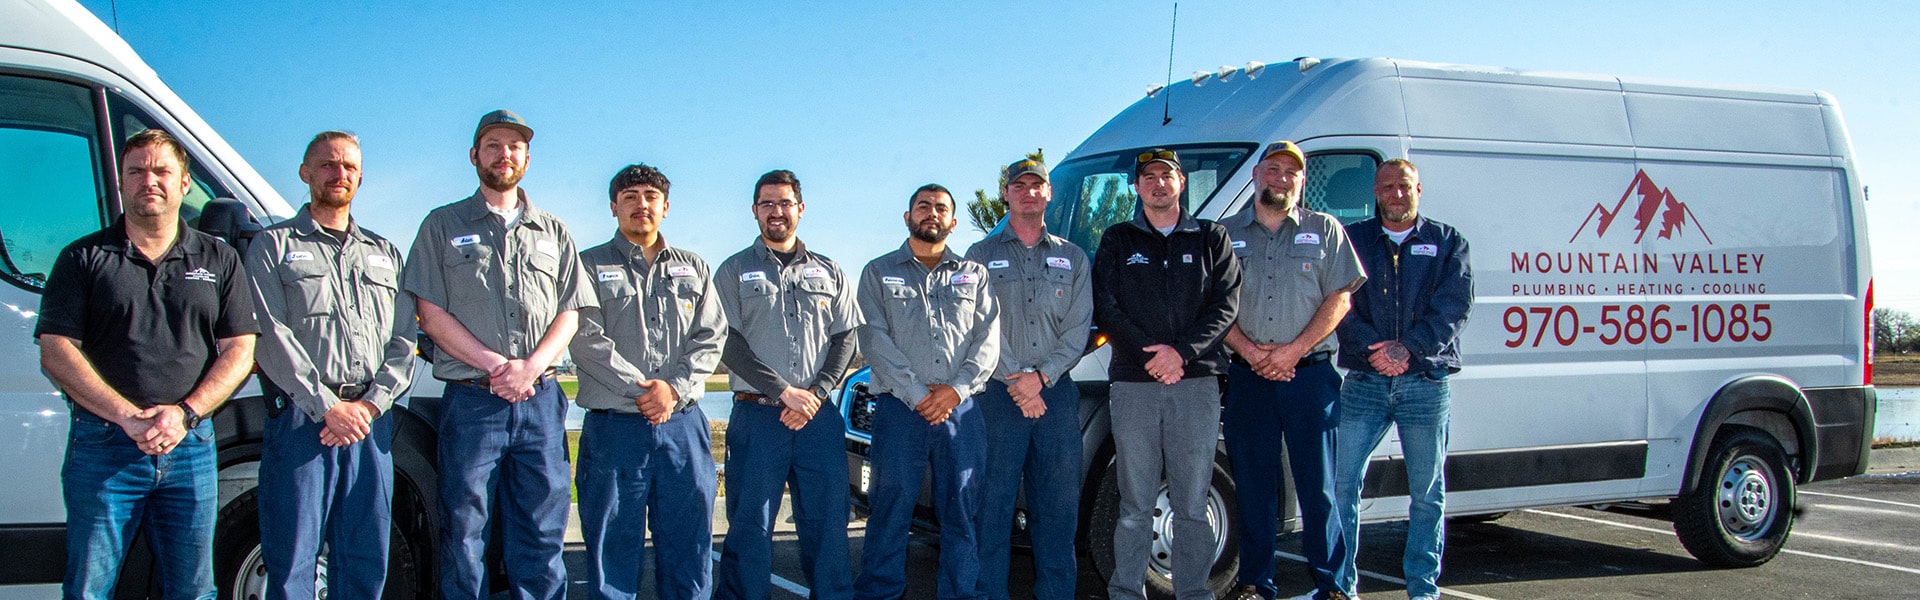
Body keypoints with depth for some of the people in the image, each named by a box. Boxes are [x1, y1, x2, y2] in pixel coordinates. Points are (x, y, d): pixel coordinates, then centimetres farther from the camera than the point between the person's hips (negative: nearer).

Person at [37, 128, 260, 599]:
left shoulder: (219, 260, 11)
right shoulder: (84, 257, 7)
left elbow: (239, 353, 5)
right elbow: (56, 351, -2)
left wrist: (185, 414, -11)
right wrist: (128, 416, -14)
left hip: (192, 447, 1)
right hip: (102, 448, -1)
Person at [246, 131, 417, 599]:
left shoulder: (385, 254, 21)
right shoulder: (274, 246, 9)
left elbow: (403, 340, 10)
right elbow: (272, 337, -5)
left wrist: (370, 405, -7)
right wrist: (328, 407, -14)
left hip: (371, 422, 3)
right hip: (300, 420, -3)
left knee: (366, 562, 5)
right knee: (292, 561, -3)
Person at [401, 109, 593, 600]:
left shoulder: (553, 233, 17)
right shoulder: (443, 226, 9)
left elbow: (569, 314, 10)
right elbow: (432, 314, 0)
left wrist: (529, 367, -8)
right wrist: (495, 365, -11)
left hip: (541, 399, 2)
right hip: (471, 400, -2)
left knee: (542, 535, 3)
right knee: (463, 531, -1)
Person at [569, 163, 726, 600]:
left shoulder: (694, 269, 16)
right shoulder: (590, 266, 6)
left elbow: (710, 338, 6)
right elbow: (587, 341, -6)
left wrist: (675, 388, -10)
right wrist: (641, 390, -14)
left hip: (683, 425, 3)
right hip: (614, 428, -3)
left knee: (690, 544, 5)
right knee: (613, 550, 1)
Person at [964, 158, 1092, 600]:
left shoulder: (1073, 258, 15)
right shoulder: (981, 256, 10)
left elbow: (1079, 327, 5)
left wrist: (1041, 377, -9)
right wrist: (1014, 379, -11)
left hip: (1057, 393, 2)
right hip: (999, 394, -2)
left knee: (1059, 505, 3)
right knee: (993, 504, -3)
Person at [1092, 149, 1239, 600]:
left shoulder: (1211, 238, 13)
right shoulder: (1118, 241, 13)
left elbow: (1226, 304, 3)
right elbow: (1104, 308, 3)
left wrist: (1182, 351, -11)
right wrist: (1151, 355, -9)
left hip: (1197, 382, 0)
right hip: (1133, 384, 0)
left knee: (1192, 504, 2)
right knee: (1135, 506, 1)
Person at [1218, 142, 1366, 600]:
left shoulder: (1325, 230, 9)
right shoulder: (1226, 234, 11)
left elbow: (1339, 298, 1)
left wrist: (1294, 350, -10)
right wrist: (1249, 351, -9)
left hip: (1310, 375, -1)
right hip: (1247, 378, 1)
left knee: (1319, 484, -1)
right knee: (1253, 486, 5)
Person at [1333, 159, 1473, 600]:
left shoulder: (1447, 242, 9)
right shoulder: (1353, 240, 9)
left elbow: (1454, 306, -3)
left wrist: (1409, 348, -16)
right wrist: (1373, 346, -16)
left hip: (1426, 382, 0)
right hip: (1364, 381, 0)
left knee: (1427, 493, 5)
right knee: (1343, 483, -2)